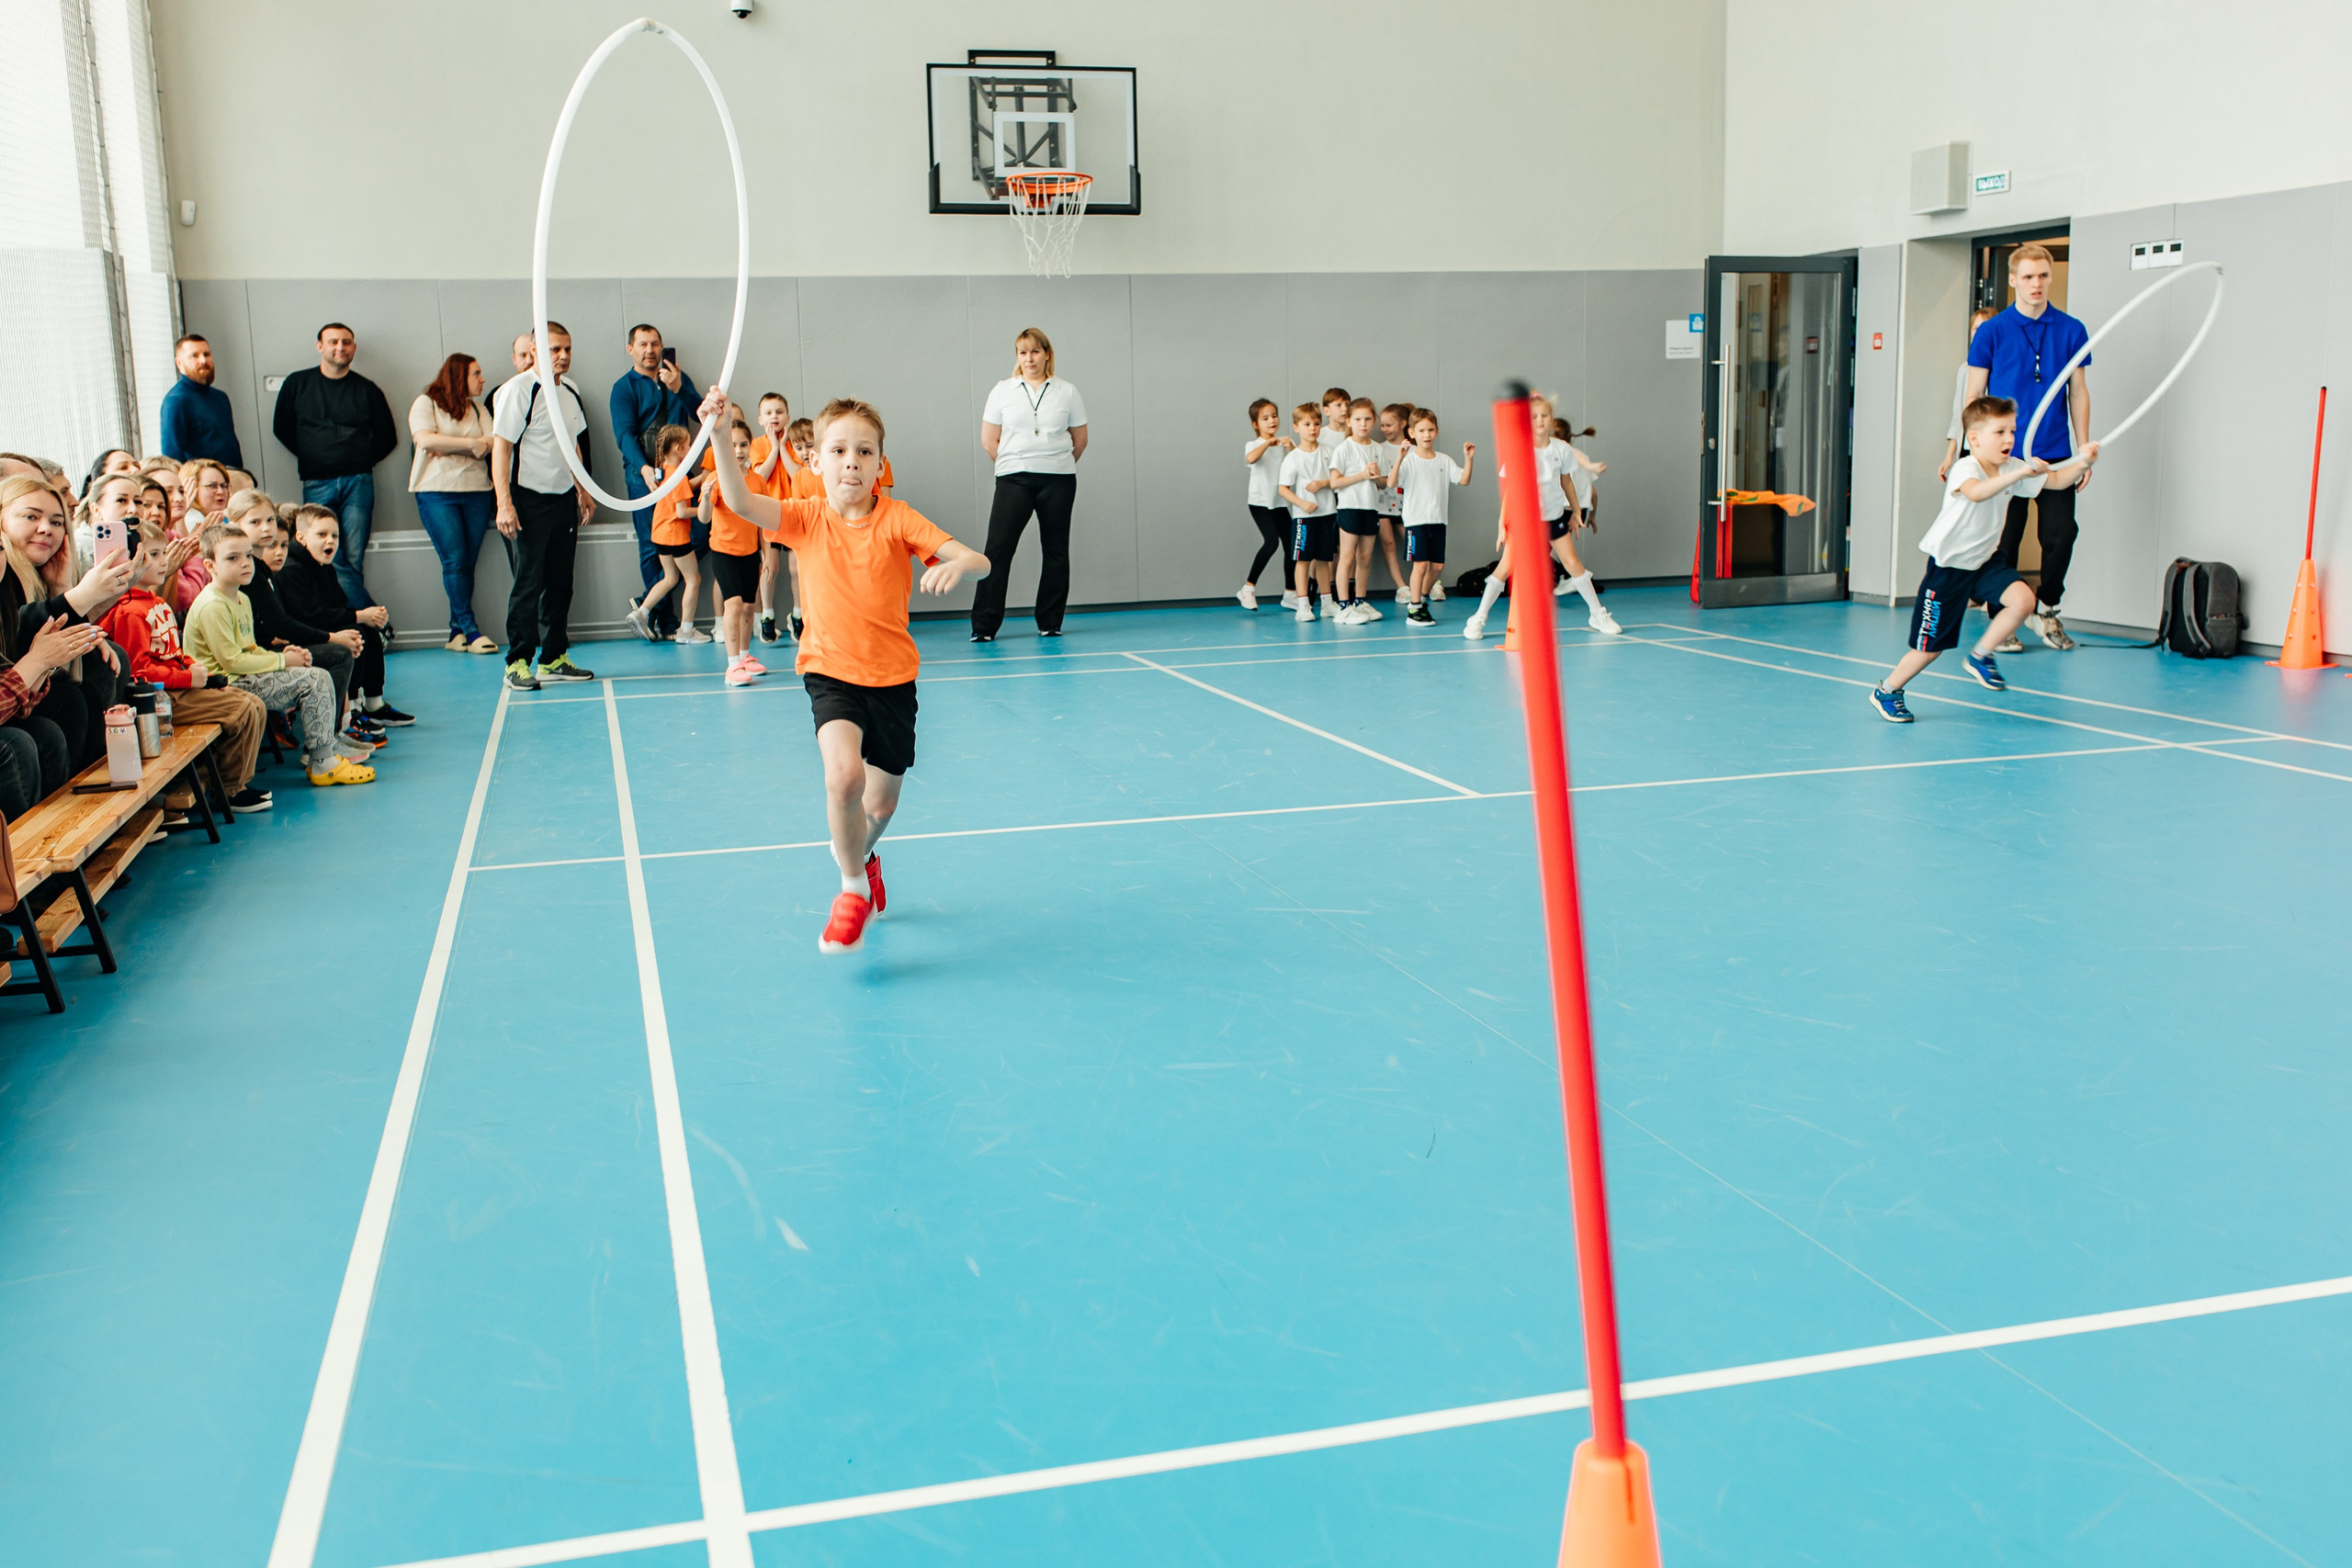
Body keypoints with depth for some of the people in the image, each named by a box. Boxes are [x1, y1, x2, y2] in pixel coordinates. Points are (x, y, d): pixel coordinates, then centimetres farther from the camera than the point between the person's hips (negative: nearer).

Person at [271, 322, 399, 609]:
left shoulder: (367, 390, 10)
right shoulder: (297, 384, 10)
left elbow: (387, 438, 16)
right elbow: (282, 427, 17)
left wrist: (361, 460, 7)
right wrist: (311, 457, 10)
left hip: (358, 483, 0)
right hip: (317, 484, 0)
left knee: (354, 561, -4)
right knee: (331, 561, -12)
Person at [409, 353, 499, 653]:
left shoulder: (477, 408, 17)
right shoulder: (425, 403, 3)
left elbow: (489, 444, 2)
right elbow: (425, 439, -13)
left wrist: (448, 448, -11)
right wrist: (470, 443, -9)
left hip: (476, 491, 4)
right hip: (437, 492, -4)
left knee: (468, 562, 0)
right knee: (455, 560, -11)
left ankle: (457, 634, 4)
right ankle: (470, 630, -9)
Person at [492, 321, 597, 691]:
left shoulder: (570, 389, 11)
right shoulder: (518, 390, -11)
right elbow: (500, 448, -15)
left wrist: (583, 490, 23)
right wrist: (504, 503, -21)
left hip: (564, 497, 7)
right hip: (530, 498, -7)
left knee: (560, 581, 10)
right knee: (528, 581, -6)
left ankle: (554, 658, 18)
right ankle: (517, 663, -1)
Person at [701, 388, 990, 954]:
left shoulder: (897, 519, -8)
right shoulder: (807, 517, -4)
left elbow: (979, 562, -17)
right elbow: (740, 501, -21)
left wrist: (957, 565, -41)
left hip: (892, 677, 1)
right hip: (831, 672, -1)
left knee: (881, 806, 12)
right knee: (844, 775, -27)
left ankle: (862, 852, 50)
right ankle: (853, 888, -3)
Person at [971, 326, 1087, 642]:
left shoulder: (1067, 392, 6)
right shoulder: (1002, 391, 6)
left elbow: (1080, 440, 10)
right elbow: (989, 440, 7)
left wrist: (1057, 465, 9)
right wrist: (1013, 465, 6)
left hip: (1058, 480, 1)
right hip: (1013, 480, -1)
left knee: (1056, 550, 5)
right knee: (998, 547, -9)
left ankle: (1050, 622, 15)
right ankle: (984, 625, -8)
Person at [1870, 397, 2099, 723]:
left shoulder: (2011, 468, -2)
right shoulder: (1964, 468, -23)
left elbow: (2056, 479, 4)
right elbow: (1976, 492, -46)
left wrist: (2082, 463, -15)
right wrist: (2020, 473, -53)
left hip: (1985, 560, 6)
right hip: (1948, 564, -6)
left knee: (2023, 601, -18)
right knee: (1931, 645, -1)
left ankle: (1980, 656, 4)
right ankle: (1887, 691, 22)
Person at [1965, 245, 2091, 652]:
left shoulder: (2072, 331, 6)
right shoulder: (1991, 332, 0)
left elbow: (2078, 394, 10)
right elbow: (1973, 396, 2)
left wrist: (2084, 451, 5)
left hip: (2055, 454, 2)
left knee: (2061, 534, -2)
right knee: (2004, 541, 2)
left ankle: (2046, 610, 18)